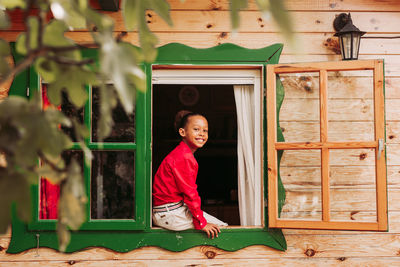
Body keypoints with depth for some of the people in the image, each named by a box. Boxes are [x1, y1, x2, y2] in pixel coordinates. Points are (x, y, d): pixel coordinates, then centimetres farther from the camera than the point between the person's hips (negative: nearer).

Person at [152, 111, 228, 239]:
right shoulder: (184, 157, -17)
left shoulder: (182, 153, 16)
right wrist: (201, 223, -15)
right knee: (220, 227, -10)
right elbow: (189, 192, -18)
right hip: (169, 213, -10)